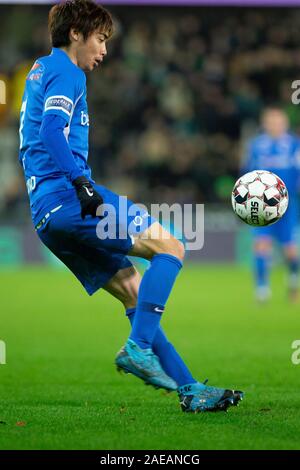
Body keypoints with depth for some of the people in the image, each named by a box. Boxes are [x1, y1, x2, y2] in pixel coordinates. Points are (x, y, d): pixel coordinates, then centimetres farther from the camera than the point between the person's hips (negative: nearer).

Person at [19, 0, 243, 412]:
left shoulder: (39, 71, 26)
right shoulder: (66, 73, -4)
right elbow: (52, 132, -20)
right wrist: (81, 184, -28)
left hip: (47, 215, 10)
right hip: (69, 197, -10)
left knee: (136, 292, 8)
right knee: (170, 248, -11)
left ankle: (191, 390, 4)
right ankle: (138, 348, -21)